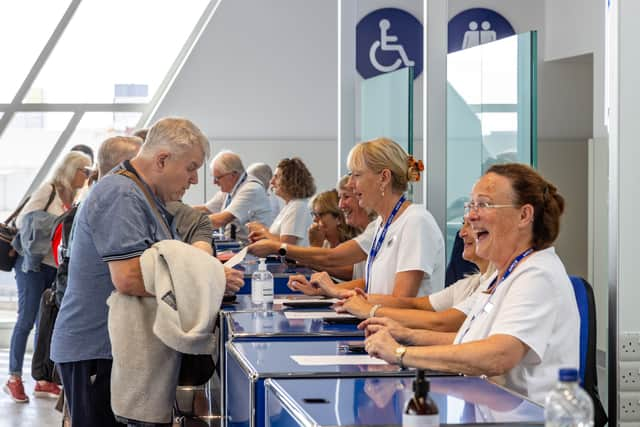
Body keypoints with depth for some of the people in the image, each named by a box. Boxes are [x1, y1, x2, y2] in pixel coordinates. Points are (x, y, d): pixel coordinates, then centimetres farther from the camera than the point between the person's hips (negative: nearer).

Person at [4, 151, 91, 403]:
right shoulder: (48, 190, -7)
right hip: (33, 264, -7)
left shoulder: (72, 197, 12)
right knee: (27, 320, -5)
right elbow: (23, 221, -9)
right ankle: (14, 378, 0)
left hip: (56, 267, 7)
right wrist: (53, 226, -15)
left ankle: (43, 380, 12)